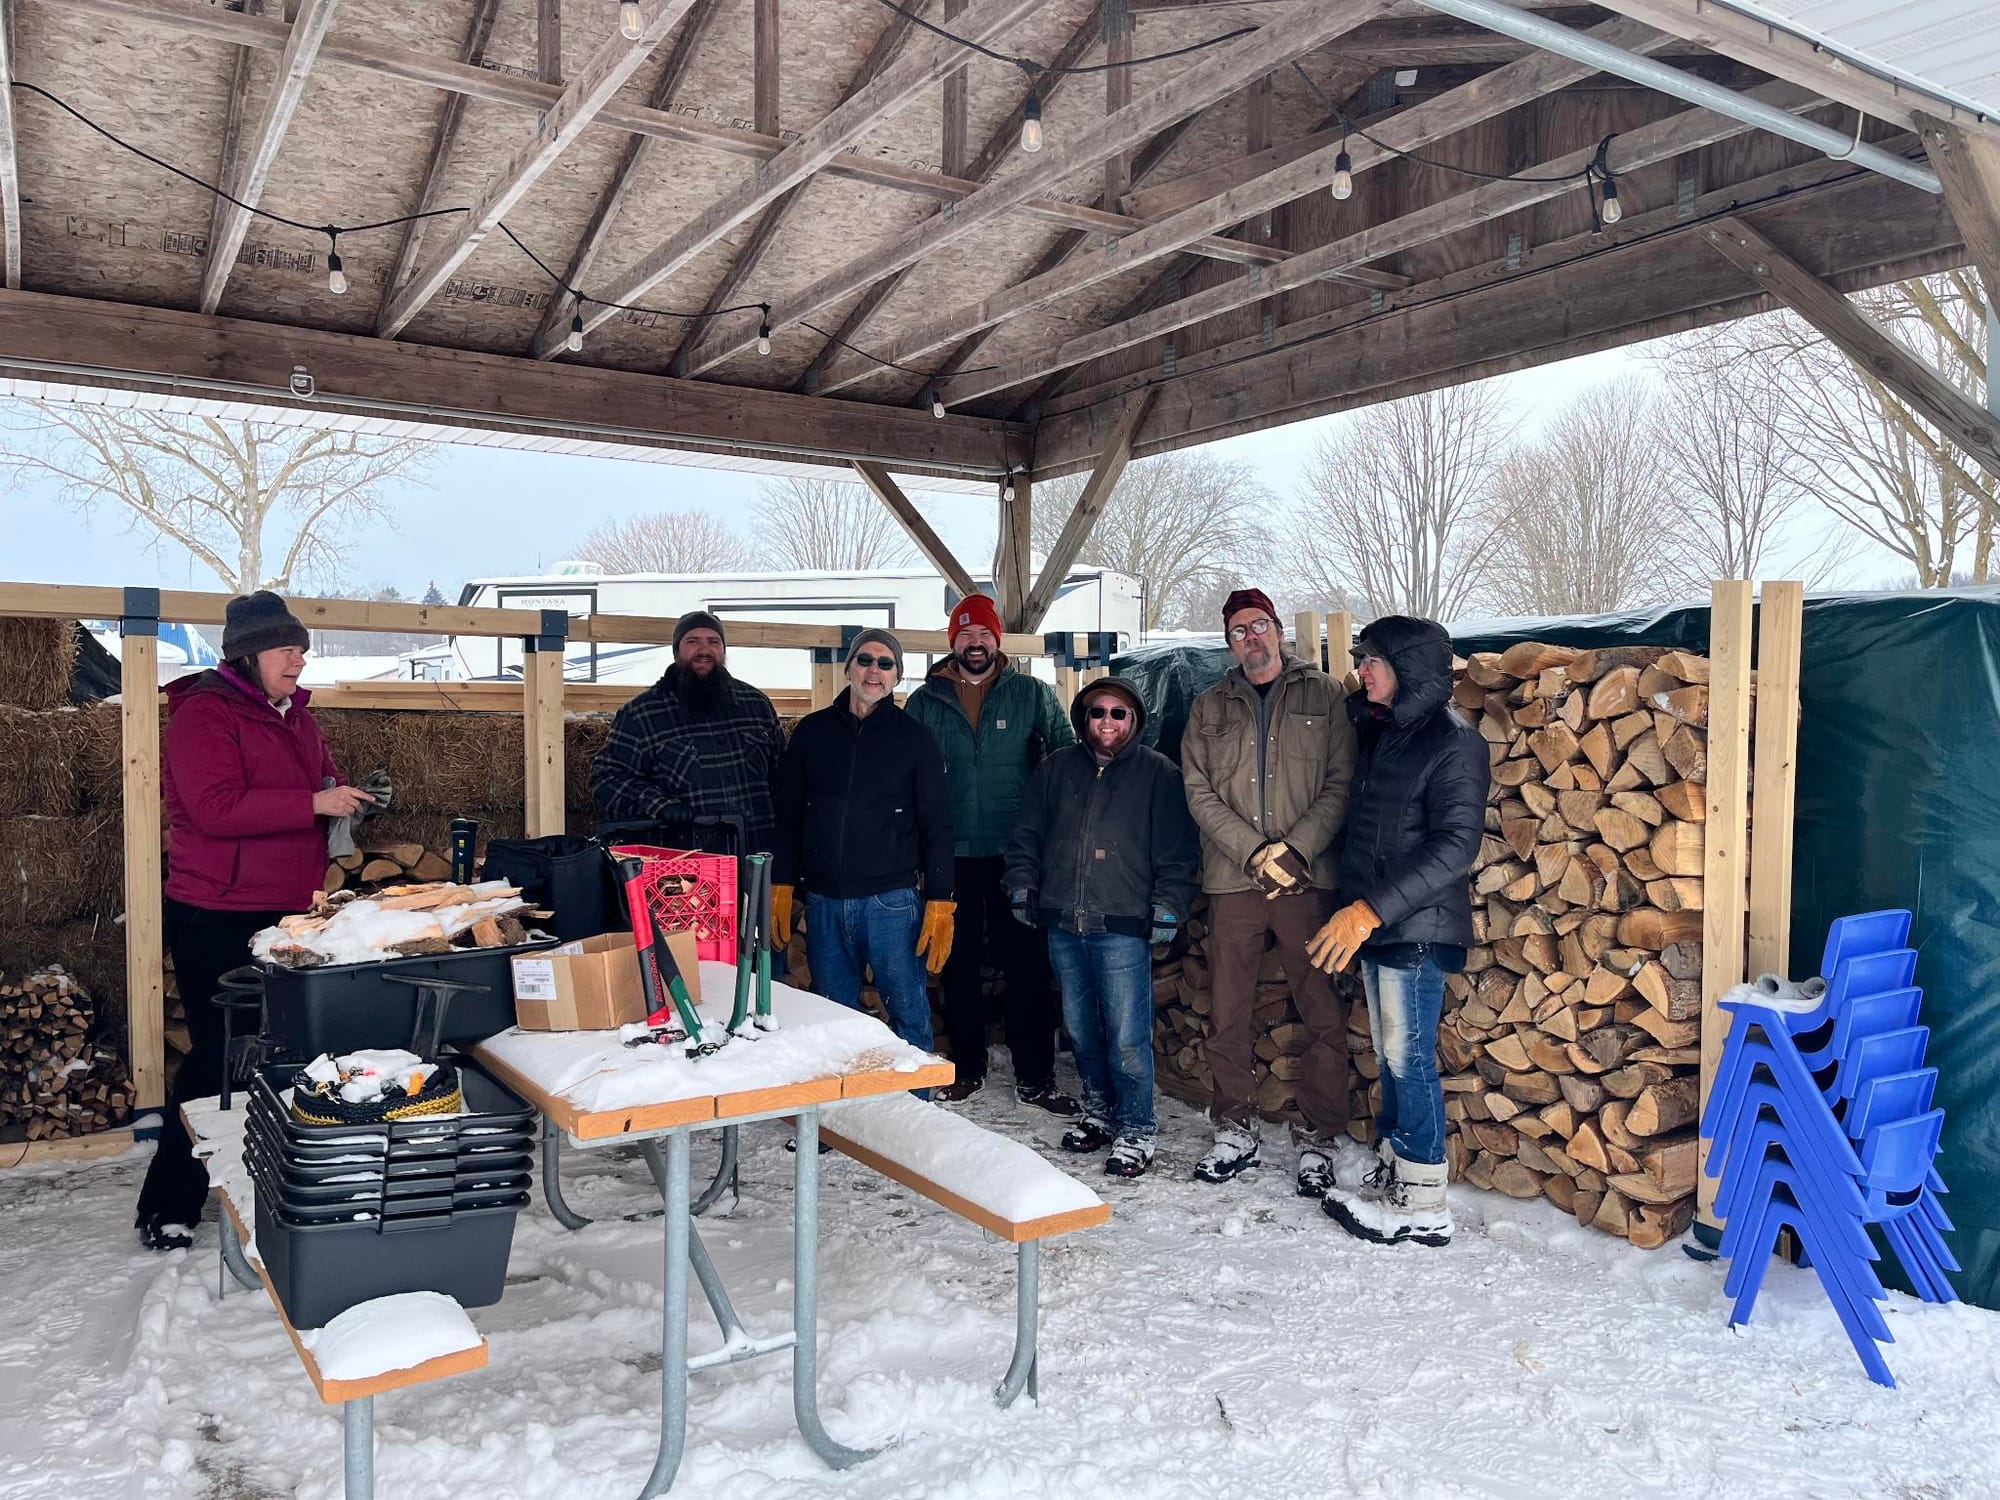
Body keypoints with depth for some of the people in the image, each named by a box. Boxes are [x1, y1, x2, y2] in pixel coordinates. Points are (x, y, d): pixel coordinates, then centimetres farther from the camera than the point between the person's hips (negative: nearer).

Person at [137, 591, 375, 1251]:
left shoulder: (295, 714, 15)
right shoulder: (204, 712, -10)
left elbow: (321, 785, 26)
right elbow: (216, 806, -22)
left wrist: (350, 799, 4)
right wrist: (314, 803, -25)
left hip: (289, 911, 7)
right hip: (216, 918, -7)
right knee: (219, 1057, -3)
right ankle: (166, 1208, 10)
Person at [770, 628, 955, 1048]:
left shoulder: (915, 738, 1)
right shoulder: (812, 731, 8)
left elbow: (936, 826, 0)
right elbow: (788, 816, 12)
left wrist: (940, 903, -6)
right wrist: (781, 887, 6)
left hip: (892, 900, -3)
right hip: (823, 902, 3)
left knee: (908, 1015, 2)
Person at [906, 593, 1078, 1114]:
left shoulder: (1033, 695, 3)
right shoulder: (925, 701, 7)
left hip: (1015, 855, -1)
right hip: (952, 856, 2)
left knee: (1028, 967, 1)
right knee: (958, 967, 10)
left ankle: (1035, 1077, 11)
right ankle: (967, 1068, 24)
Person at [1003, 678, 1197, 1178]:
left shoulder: (1158, 773, 2)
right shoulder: (1056, 768, 12)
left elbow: (1176, 851, -1)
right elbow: (1027, 834, 18)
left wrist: (1167, 906, -8)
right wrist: (1022, 886, 11)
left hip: (1123, 927, -4)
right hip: (1063, 925, 5)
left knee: (1127, 1036, -5)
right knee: (1081, 1028, 15)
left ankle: (1134, 1130, 8)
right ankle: (1099, 1111, 31)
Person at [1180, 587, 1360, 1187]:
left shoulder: (1323, 696, 6)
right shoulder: (1209, 709, 13)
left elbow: (1341, 785, -1)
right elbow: (1200, 794, 4)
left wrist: (1295, 849, -13)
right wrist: (1255, 852, -9)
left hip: (1308, 878, -2)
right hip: (1233, 879, 2)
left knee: (1324, 1015, -1)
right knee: (1227, 1016, 7)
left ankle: (1319, 1137, 13)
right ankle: (1236, 1130, 22)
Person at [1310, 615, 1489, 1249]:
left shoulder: (1453, 742, -13)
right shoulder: (1383, 733, 13)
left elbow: (1455, 847, -22)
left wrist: (1371, 909, -26)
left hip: (1417, 929, -8)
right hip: (1375, 927, 8)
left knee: (1410, 1060, -3)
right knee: (1391, 1059, 15)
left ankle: (1423, 1206, 7)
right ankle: (1390, 1178, 26)